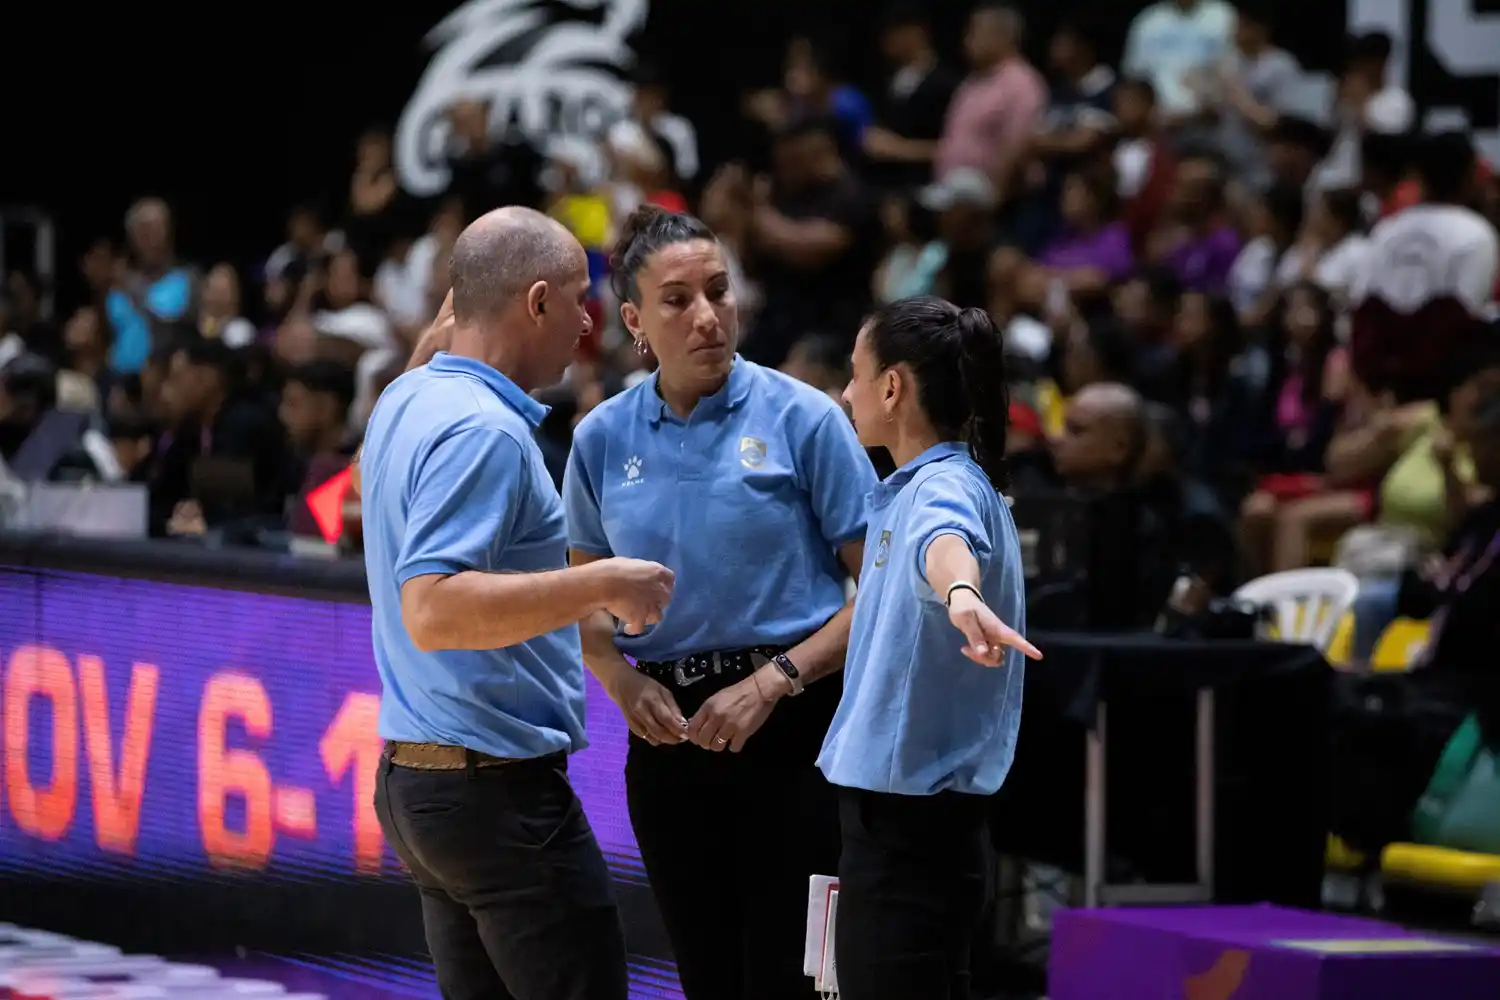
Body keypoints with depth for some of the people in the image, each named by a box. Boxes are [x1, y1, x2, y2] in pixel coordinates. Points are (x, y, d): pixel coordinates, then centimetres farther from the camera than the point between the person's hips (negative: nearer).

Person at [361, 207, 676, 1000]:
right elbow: (432, 612, -30)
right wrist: (600, 586, -27)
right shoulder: (483, 432, -20)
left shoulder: (406, 400, 10)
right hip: (498, 785, -10)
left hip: (414, 776, 10)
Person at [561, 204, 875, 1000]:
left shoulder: (802, 418, -6)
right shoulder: (602, 439, 4)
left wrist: (773, 682, -14)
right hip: (669, 731, 4)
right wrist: (623, 681, -4)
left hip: (789, 726, -4)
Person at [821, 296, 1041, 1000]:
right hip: (889, 810, 10)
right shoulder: (905, 491, 16)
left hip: (912, 827, -10)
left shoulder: (948, 485, -17)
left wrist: (960, 593, -62)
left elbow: (943, 539, -42)